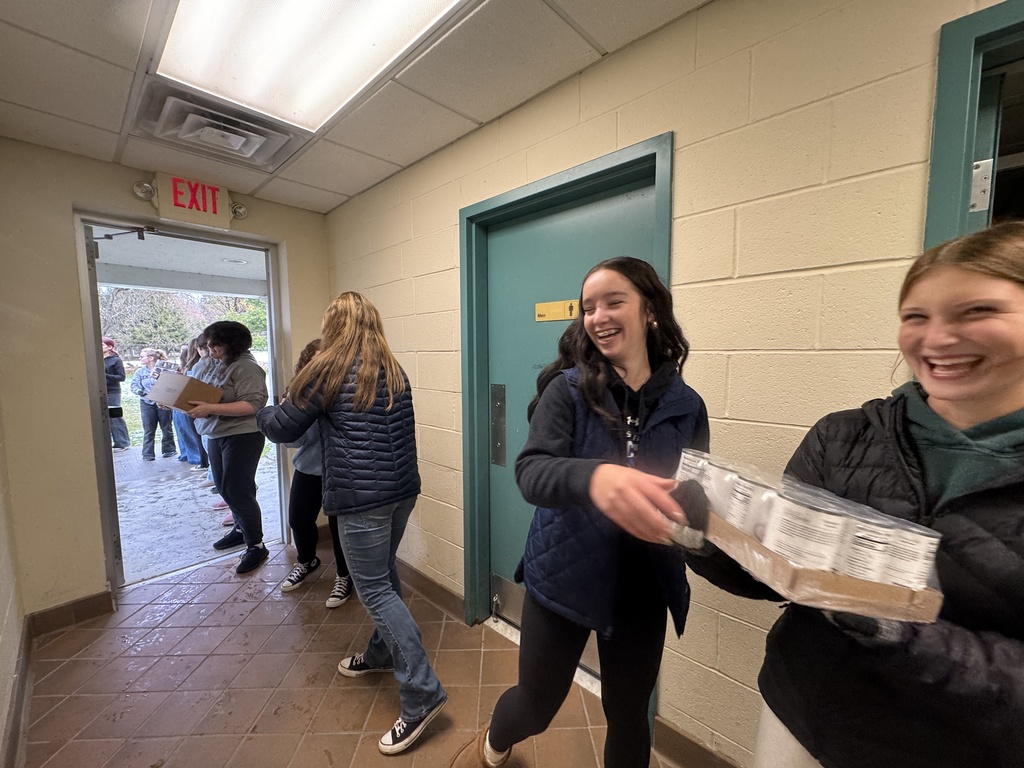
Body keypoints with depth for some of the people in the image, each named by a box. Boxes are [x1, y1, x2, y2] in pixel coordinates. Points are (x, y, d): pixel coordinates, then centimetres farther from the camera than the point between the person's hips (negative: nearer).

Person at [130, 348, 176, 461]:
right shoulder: (140, 372, 6)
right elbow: (134, 386, 3)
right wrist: (142, 392, -15)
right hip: (147, 403, 3)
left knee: (166, 428, 9)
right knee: (148, 430, 4)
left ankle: (169, 449, 23)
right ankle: (148, 454, 10)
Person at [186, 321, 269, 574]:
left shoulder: (246, 367, -17)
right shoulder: (216, 366, 10)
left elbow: (252, 404, -25)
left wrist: (210, 408, -29)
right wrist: (191, 400, -1)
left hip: (242, 436, -9)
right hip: (216, 435, 9)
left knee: (238, 491, -5)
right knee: (224, 487, 18)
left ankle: (256, 546, 7)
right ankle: (241, 528, 38)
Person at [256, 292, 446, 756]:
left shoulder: (329, 369, -9)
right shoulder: (394, 372, 10)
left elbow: (284, 428, 0)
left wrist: (262, 413, 21)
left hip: (361, 496, -7)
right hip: (402, 489, 8)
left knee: (375, 589, 2)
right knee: (384, 575, 23)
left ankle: (423, 693, 7)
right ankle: (383, 652, 42)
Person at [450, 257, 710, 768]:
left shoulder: (686, 405, -5)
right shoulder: (568, 389, -12)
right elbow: (530, 472, -25)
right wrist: (594, 476, -45)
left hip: (642, 590, 3)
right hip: (563, 578, -2)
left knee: (629, 717, 23)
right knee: (535, 707, 19)